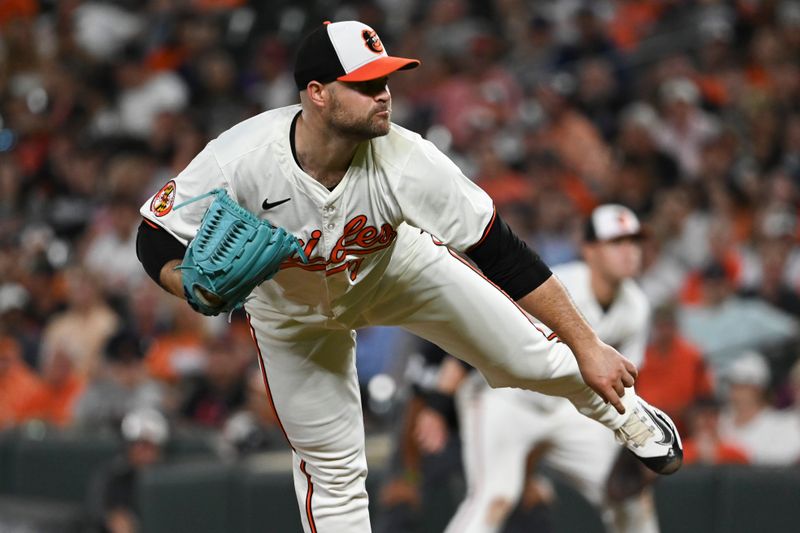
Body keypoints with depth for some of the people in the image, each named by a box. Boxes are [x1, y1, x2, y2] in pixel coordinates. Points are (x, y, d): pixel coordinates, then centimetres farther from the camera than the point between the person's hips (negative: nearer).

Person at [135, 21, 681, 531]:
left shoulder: (406, 161, -36)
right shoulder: (237, 160, -38)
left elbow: (502, 253, -30)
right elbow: (156, 240, -24)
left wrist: (588, 347, -29)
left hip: (397, 269, 1)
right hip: (292, 308, -1)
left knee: (525, 357, 3)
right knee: (331, 467, 2)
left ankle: (621, 408, 37)